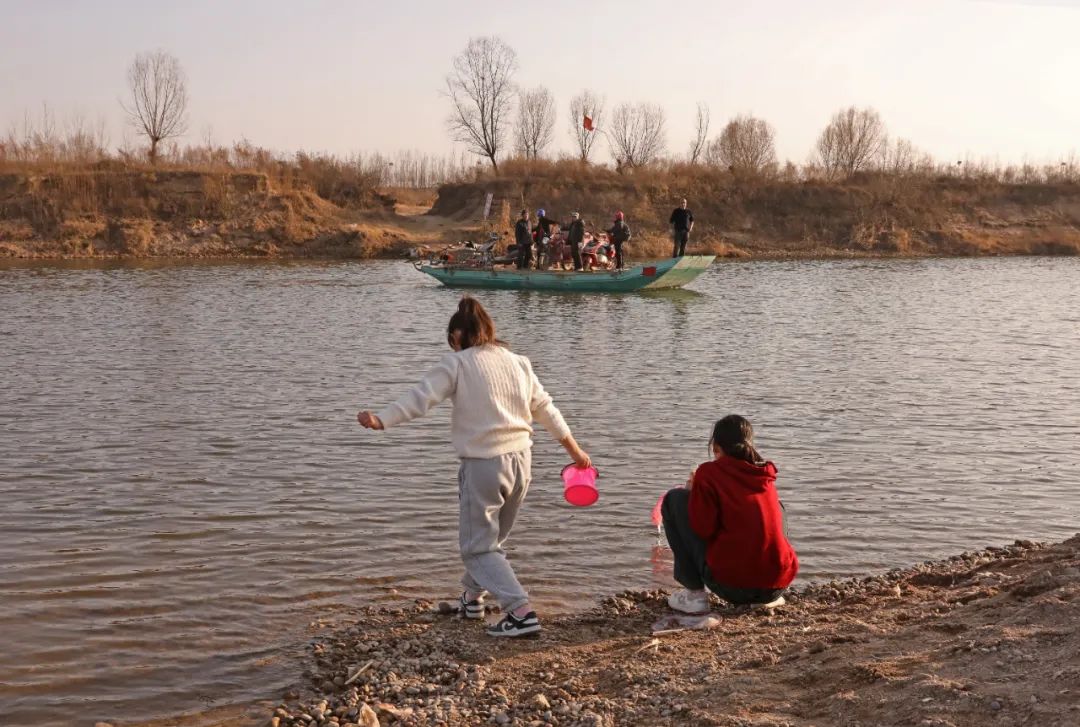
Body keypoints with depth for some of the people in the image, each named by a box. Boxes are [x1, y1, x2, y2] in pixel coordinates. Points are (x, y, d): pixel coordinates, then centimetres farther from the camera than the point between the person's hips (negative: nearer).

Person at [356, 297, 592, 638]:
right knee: (491, 538, 24)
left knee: (478, 548, 2)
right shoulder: (519, 363, 11)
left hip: (483, 464, -6)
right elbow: (545, 409, 19)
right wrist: (574, 449, 28)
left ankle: (521, 611, -11)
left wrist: (381, 420, -28)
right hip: (520, 461, 7)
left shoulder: (456, 364, -5)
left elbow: (421, 397, -19)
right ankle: (472, 597, 41)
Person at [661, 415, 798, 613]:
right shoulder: (766, 475, 15)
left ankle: (695, 593, 3)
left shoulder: (710, 472, -3)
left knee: (675, 499, 9)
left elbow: (703, 529, -8)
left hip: (732, 585, -6)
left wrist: (694, 492, 10)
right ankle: (768, 598, 15)